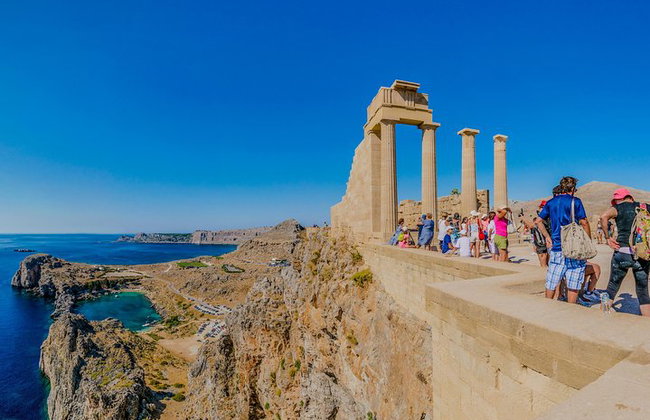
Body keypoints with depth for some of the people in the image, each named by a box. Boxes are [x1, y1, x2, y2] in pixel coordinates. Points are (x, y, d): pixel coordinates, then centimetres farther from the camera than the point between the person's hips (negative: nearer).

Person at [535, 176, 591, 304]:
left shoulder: (551, 202, 9)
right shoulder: (575, 201, -4)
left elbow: (538, 221, 12)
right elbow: (584, 223, -8)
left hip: (556, 247, 4)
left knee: (552, 283, 10)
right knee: (573, 284, 4)